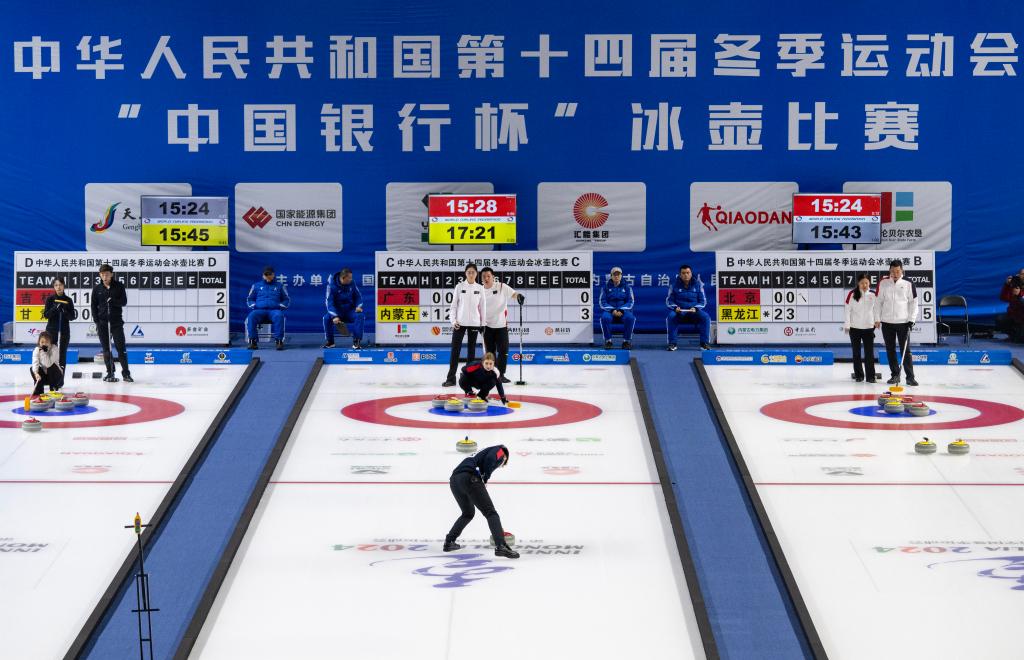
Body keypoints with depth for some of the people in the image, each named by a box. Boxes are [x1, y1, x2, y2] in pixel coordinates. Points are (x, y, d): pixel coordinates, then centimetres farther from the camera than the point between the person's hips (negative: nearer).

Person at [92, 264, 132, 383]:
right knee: (106, 349, 3)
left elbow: (124, 302, -2)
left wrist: (113, 301, -21)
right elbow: (93, 306, 7)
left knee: (121, 348, -4)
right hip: (102, 322, 2)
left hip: (116, 321, -2)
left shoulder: (119, 286, 2)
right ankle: (110, 373, 9)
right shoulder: (97, 289, 6)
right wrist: (97, 321, -2)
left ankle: (126, 373, 1)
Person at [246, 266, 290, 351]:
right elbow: (250, 299, 26)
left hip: (274, 310, -1)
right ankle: (253, 341, -35)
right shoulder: (256, 286, 22)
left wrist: (280, 306, 1)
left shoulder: (280, 286, 19)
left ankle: (279, 340, -39)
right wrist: (253, 305, 4)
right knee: (251, 316, -34)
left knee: (279, 316, -39)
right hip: (259, 310, 1)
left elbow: (286, 300, 21)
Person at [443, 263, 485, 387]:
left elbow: (482, 307, 7)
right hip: (460, 323, -1)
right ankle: (451, 378, -5)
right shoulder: (459, 286, 0)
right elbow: (454, 305, 1)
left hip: (474, 323, 1)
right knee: (455, 350, -5)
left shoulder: (480, 288, 4)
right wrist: (453, 320, -8)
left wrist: (483, 324, 5)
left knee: (471, 350, 6)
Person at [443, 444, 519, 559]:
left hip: (454, 480, 8)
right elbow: (490, 459, -9)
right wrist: (485, 479, 1)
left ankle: (449, 542, 30)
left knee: (468, 513, 30)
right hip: (470, 479, -8)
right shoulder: (499, 450, 17)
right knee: (490, 512, -6)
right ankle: (500, 546, -20)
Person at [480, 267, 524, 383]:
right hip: (487, 326, 2)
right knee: (490, 351, 6)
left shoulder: (501, 287, -5)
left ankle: (501, 374, 7)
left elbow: (513, 294, -17)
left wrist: (519, 296, -39)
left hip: (501, 325, -2)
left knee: (503, 351, -3)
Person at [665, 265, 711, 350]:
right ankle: (672, 343, -24)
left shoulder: (697, 285, 2)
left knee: (705, 317, -28)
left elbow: (703, 301, 3)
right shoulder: (675, 285, 1)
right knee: (671, 316, -33)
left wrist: (695, 308, -17)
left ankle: (705, 343, -19)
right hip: (679, 312, -1)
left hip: (694, 312, 1)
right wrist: (675, 307, -17)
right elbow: (669, 301, 4)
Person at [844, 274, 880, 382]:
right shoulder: (852, 294, -8)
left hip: (868, 327, 1)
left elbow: (876, 308, 8)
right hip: (854, 328, -1)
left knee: (869, 352, -2)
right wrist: (846, 325, -7)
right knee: (856, 352, 7)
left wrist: (877, 320, -2)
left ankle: (870, 376, 1)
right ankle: (858, 375, 16)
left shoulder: (873, 294, -1)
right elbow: (847, 309, -6)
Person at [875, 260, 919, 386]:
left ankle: (910, 377, -3)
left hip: (903, 322, -2)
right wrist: (877, 319, 3)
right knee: (890, 350, 7)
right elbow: (878, 301, 6)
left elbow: (913, 303, 1)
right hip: (887, 323, 2)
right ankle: (895, 375, 17)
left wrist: (912, 319, -7)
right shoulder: (883, 283, 1)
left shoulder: (908, 284, -2)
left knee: (906, 350, -4)